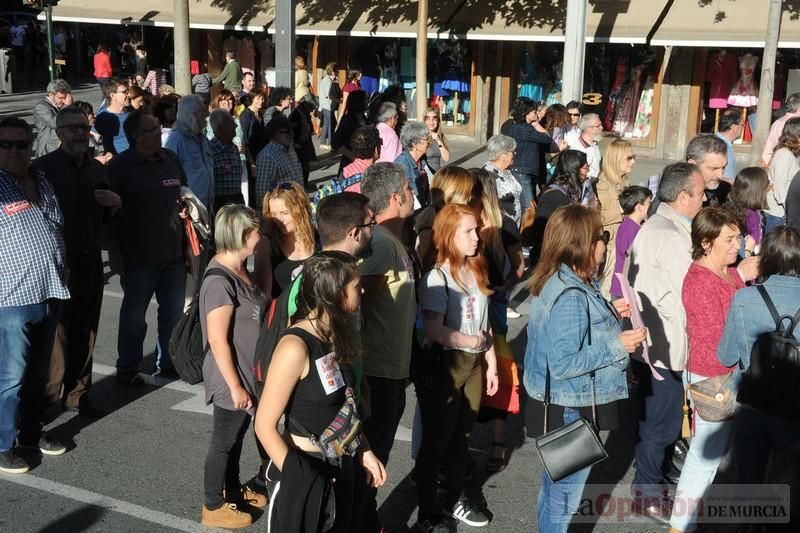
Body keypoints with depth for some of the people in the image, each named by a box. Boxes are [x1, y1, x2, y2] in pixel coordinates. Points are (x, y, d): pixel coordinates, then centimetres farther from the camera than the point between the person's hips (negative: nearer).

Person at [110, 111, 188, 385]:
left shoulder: (170, 159, 8)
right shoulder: (121, 165, -9)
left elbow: (184, 196, 17)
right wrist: (116, 254, -11)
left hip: (174, 251, 5)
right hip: (140, 257, -5)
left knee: (173, 311, 13)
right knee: (134, 314, 7)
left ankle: (167, 360, 29)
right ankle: (127, 368, 20)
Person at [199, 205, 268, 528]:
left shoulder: (239, 269, 3)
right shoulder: (220, 281, -25)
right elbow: (218, 340, -24)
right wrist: (235, 385, -20)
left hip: (248, 374, 8)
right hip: (232, 379, -8)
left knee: (237, 437, 23)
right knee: (224, 441, 8)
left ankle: (233, 489, 42)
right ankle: (213, 508, 25)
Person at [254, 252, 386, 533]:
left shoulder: (334, 336, 2)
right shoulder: (296, 347, -23)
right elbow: (265, 426, -20)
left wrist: (364, 452, 9)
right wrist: (298, 479, -18)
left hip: (340, 466, 8)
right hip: (304, 469, -8)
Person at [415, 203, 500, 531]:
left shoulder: (476, 270, 5)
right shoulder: (436, 277, -17)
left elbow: (484, 323, 11)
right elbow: (434, 331, -24)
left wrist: (491, 363, 10)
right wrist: (474, 341, -12)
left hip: (475, 363, 6)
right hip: (444, 366, -6)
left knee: (462, 434, 18)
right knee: (436, 439, 6)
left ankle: (455, 499, 36)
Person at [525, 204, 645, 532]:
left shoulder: (557, 281, 1)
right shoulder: (571, 296, -29)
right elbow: (564, 364, -30)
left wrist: (609, 314, 7)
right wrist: (617, 346, -24)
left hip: (567, 403, 10)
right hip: (575, 409, -10)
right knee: (565, 489, 9)